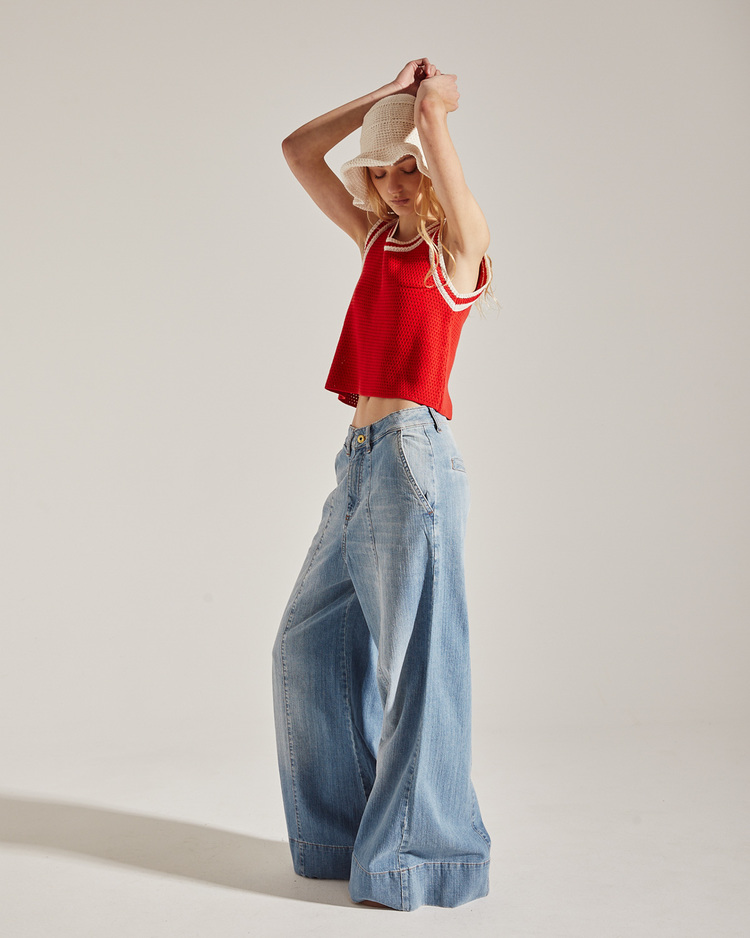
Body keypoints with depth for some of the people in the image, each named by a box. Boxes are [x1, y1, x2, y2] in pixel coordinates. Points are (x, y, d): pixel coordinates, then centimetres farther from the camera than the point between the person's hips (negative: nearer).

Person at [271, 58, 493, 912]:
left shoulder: (459, 243, -2)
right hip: (359, 458, 8)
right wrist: (387, 93, 15)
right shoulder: (377, 236, 17)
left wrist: (431, 99, 5)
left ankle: (416, 854, 11)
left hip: (412, 455, -8)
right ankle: (350, 829, 27)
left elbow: (435, 114, -15)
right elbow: (298, 151, 19)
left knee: (413, 657, -2)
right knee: (311, 641, 12)